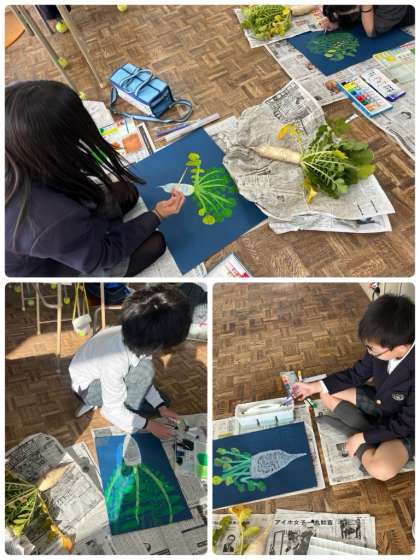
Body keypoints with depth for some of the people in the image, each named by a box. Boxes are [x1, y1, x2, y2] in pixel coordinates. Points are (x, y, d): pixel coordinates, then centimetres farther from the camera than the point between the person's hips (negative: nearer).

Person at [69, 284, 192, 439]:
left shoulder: (135, 339, -25)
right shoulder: (114, 362, -42)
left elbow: (143, 379, -8)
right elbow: (113, 411, -27)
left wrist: (161, 406, -12)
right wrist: (148, 424, -20)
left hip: (107, 377, 7)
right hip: (88, 385, -6)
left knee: (160, 401, 4)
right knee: (144, 369, -31)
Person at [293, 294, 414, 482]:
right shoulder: (383, 348, -20)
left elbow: (405, 424, -25)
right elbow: (357, 374, -3)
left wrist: (362, 437, -21)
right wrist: (314, 387, -5)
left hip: (403, 428, -6)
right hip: (378, 402, 7)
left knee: (381, 469, -33)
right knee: (327, 393, 0)